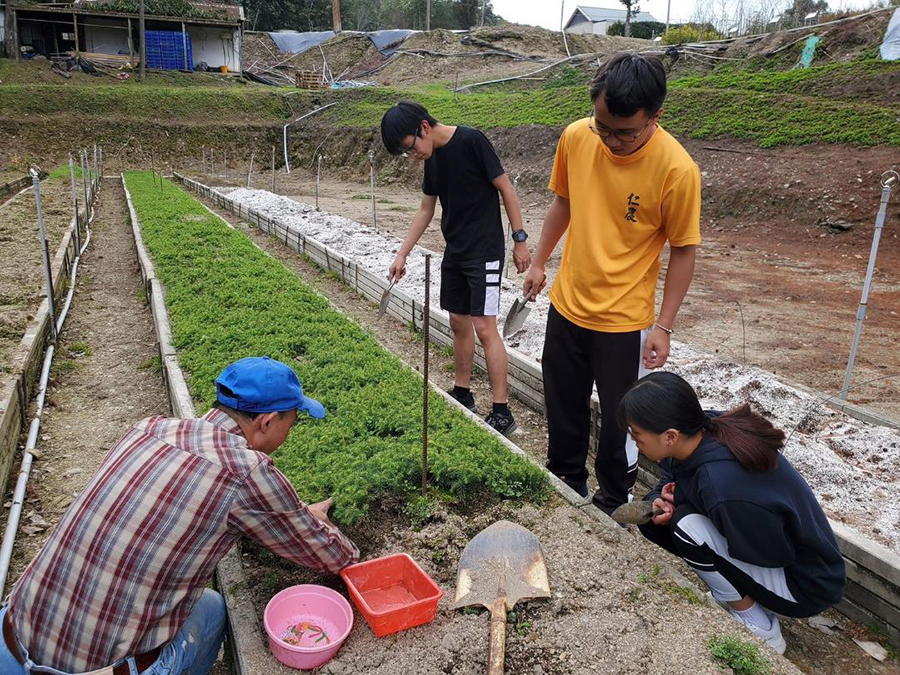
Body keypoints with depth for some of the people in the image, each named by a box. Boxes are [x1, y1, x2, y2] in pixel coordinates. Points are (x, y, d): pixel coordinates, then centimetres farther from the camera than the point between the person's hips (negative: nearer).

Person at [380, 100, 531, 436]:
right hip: (454, 252, 8)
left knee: (484, 327, -10)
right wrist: (401, 255, 14)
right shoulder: (432, 158, 8)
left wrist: (520, 239, -12)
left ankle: (501, 412, -4)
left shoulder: (471, 141, -15)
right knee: (459, 323, 13)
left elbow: (506, 189, -12)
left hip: (484, 252, -8)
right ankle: (462, 394, 27)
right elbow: (425, 210, 16)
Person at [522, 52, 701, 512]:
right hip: (567, 305, 5)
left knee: (619, 421, 12)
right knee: (562, 408, 20)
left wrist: (663, 326, -11)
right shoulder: (575, 137, -8)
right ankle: (566, 485, 43)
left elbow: (683, 250, -11)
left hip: (625, 319, -4)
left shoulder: (677, 169, -21)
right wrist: (539, 262, 14)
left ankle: (613, 502, 37)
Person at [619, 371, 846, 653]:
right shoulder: (703, 431, -15)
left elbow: (775, 554, -22)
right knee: (656, 516, -4)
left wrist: (680, 502, -17)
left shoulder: (726, 486, -38)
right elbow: (669, 483, 5)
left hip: (805, 584, -7)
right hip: (762, 543, 7)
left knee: (688, 528, -27)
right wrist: (659, 503, -20)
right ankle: (742, 594, 10)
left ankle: (761, 632, -4)